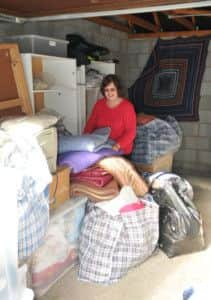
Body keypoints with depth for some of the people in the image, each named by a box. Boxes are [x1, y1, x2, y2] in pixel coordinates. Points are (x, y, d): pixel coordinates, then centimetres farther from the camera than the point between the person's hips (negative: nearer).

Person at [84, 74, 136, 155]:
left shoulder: (127, 106, -7)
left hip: (120, 150, -4)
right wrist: (87, 133, -8)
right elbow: (91, 122, 13)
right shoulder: (99, 104, 8)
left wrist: (118, 145, -25)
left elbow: (131, 132, -12)